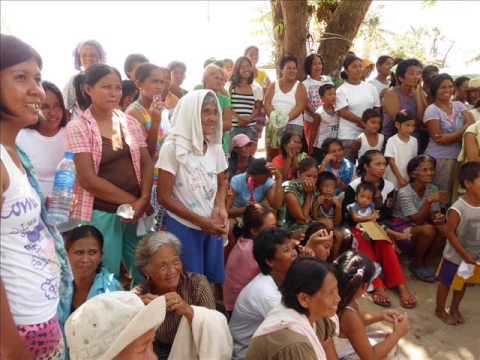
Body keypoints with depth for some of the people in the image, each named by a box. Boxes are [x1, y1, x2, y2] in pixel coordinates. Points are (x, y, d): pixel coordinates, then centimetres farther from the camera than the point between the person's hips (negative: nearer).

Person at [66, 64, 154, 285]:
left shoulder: (130, 123, 7)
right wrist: (131, 200, -12)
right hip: (101, 214, -4)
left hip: (136, 211, 4)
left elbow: (147, 164, 6)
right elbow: (88, 179, -13)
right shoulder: (78, 127, -7)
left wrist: (143, 201, -9)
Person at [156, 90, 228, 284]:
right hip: (183, 227, -5)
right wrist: (201, 221, -15)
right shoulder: (173, 147, -15)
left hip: (213, 226, 5)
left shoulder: (215, 146, 1)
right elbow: (164, 196, -14)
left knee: (216, 281, 16)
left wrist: (220, 207, -6)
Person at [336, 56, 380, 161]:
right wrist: (362, 121, -15)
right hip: (348, 136, -4)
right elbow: (343, 112, -11)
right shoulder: (342, 90, -2)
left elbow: (377, 109, 11)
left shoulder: (370, 87, 10)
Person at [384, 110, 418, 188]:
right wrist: (400, 178, -12)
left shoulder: (414, 141, 1)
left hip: (410, 179, 4)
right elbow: (391, 162, -11)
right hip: (394, 180, -3)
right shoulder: (392, 141, -11)